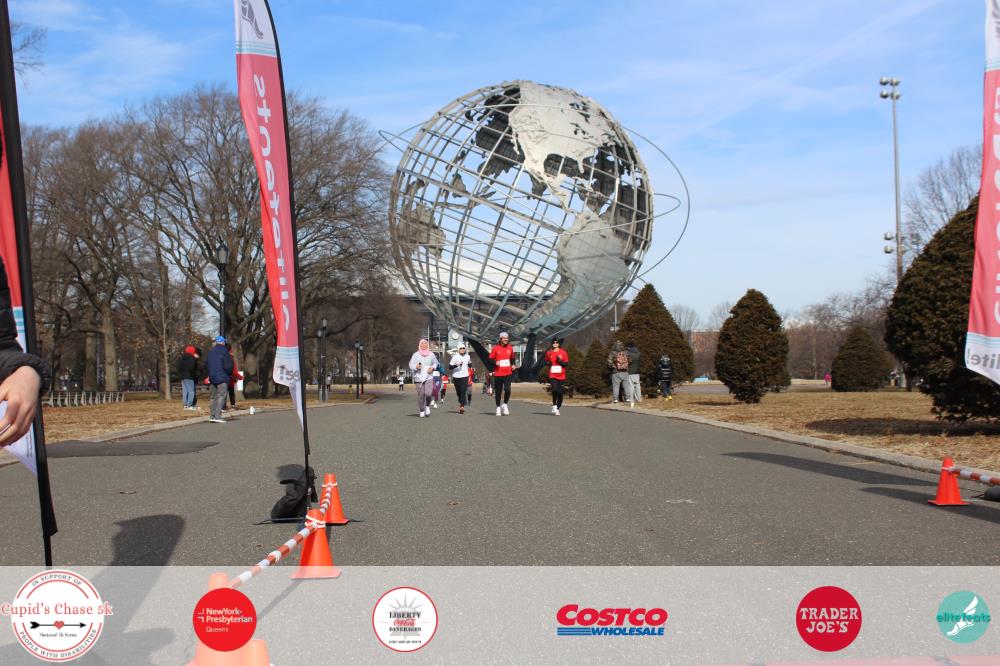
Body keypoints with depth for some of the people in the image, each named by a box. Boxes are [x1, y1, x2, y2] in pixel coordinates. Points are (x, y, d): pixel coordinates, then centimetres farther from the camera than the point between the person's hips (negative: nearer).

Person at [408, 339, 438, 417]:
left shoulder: (431, 354, 7)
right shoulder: (416, 354, 1)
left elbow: (435, 363, 19)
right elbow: (411, 364, 1)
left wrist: (432, 368, -1)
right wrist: (416, 366, -19)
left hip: (429, 377, 1)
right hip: (419, 377, 0)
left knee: (428, 393, -16)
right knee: (421, 395, -1)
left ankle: (427, 406, 13)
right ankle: (422, 411, 16)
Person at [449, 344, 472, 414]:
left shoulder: (467, 356, 8)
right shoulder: (455, 356, -6)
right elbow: (450, 366, -13)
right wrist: (457, 365, -23)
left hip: (464, 376, 1)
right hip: (456, 377, -1)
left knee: (463, 391, -14)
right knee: (458, 392, 10)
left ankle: (462, 406, -23)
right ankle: (461, 403, 38)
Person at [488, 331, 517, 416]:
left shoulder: (510, 348, 7)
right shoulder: (495, 348, -3)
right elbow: (490, 359, 1)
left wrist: (513, 365, 6)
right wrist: (495, 362, -17)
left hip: (508, 373, 1)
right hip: (498, 373, -1)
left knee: (507, 389, -14)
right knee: (498, 391, 6)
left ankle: (505, 405, 8)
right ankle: (498, 407, 22)